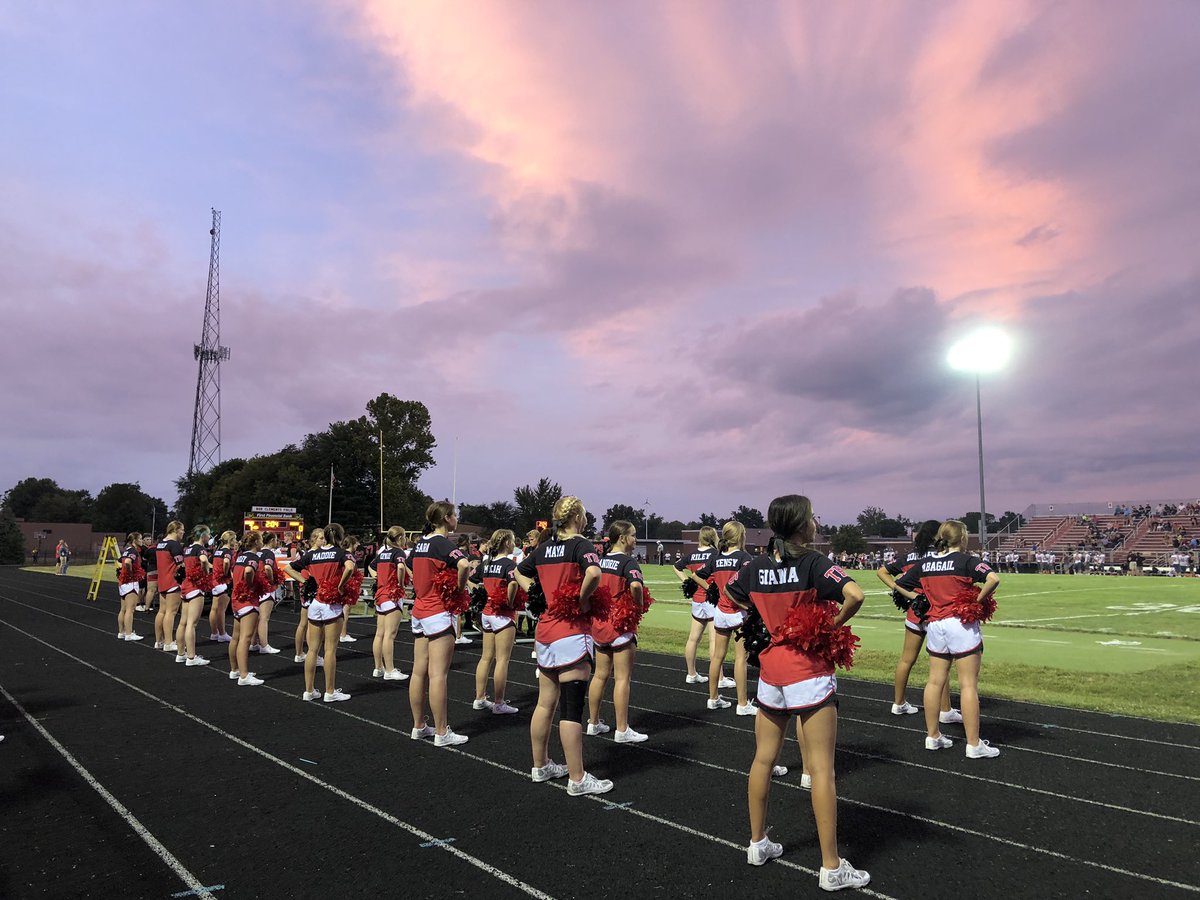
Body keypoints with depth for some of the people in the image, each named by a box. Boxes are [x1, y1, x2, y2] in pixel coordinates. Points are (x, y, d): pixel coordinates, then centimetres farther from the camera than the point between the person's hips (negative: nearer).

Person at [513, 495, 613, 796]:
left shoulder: (543, 548, 11)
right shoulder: (581, 544, -10)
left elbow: (519, 573, 24)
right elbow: (593, 572, -30)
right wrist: (584, 599, -15)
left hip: (544, 632, 7)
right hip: (572, 633, -7)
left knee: (545, 703, 16)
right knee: (572, 708, -3)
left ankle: (540, 766, 28)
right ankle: (577, 780, 3)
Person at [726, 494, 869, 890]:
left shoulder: (756, 566, 2)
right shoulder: (813, 563, -15)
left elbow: (730, 591, 20)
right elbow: (855, 595, -28)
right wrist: (833, 627, -13)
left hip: (769, 672, 6)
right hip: (809, 673, -6)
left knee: (763, 759, 17)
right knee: (821, 768, 1)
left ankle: (758, 843, 31)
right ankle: (831, 868, 8)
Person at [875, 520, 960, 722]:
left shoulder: (910, 556, 7)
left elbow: (882, 571, 9)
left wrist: (897, 589, 2)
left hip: (914, 612, 6)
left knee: (906, 660, 13)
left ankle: (898, 704, 22)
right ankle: (945, 711, 8)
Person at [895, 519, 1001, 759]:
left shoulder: (925, 564, 8)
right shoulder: (966, 560, -8)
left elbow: (899, 584, 15)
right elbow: (993, 579, -24)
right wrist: (979, 600, -10)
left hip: (934, 624, 6)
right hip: (961, 623, -5)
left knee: (935, 681, 13)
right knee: (968, 685, -1)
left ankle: (932, 736, 22)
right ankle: (974, 745, 3)